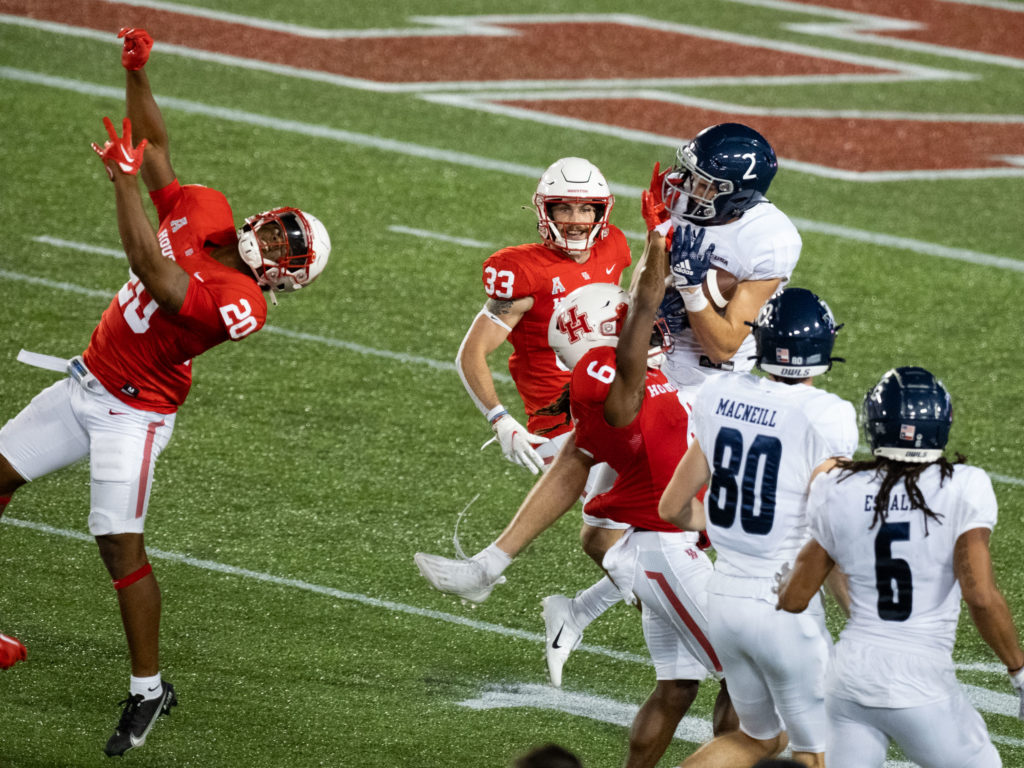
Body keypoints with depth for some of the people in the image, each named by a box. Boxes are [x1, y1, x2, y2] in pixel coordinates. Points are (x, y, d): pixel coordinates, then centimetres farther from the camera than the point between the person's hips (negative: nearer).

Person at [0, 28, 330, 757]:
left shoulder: (240, 302, -27)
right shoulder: (203, 210, -4)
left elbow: (153, 272, -37)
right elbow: (156, 147, 8)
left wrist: (125, 179, -38)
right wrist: (137, 74, -4)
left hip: (132, 414, -9)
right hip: (86, 383, 9)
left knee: (121, 545, -11)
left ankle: (149, 689, 3)